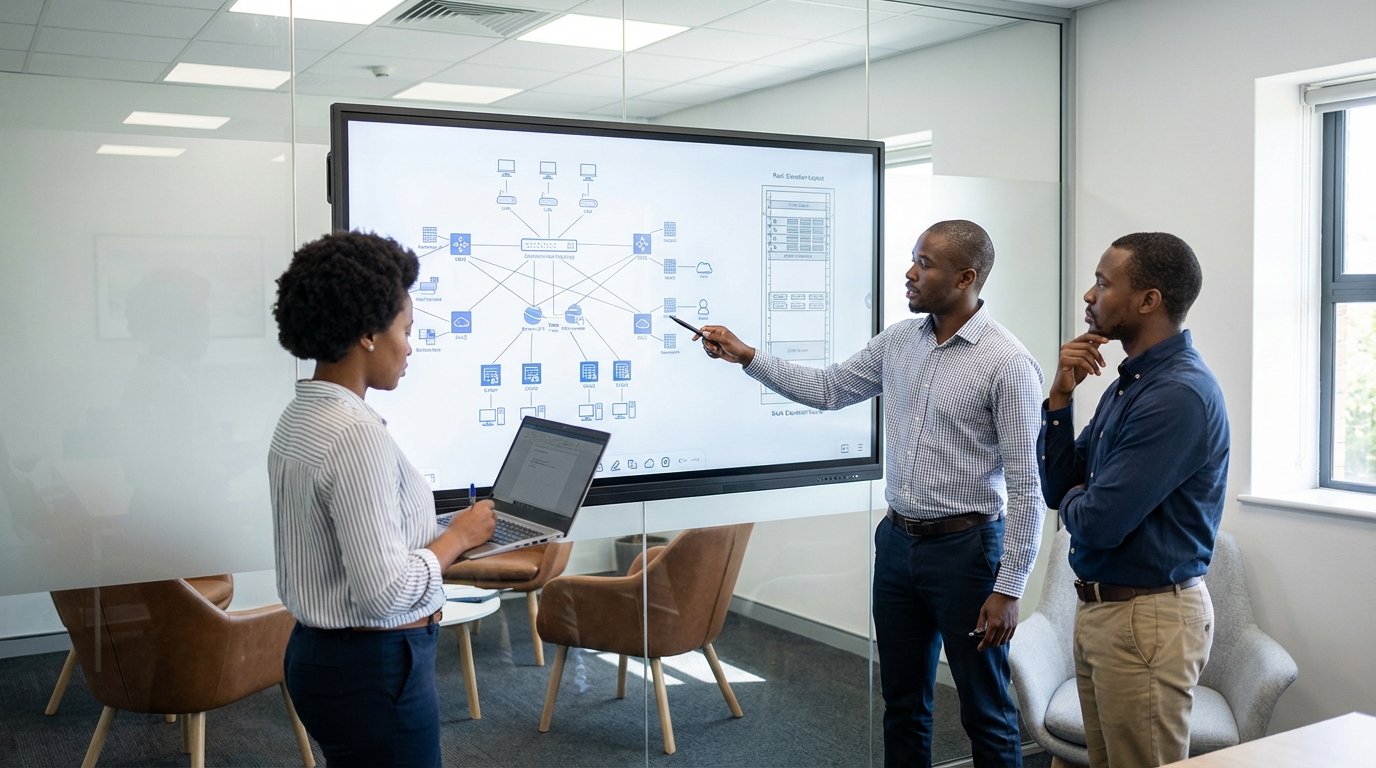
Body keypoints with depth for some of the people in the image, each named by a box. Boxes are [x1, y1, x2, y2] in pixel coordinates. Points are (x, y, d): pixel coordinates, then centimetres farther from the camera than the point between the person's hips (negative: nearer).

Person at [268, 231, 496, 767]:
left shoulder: (299, 418, 6)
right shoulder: (357, 434, -23)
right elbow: (385, 591, -26)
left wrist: (445, 539, 9)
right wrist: (460, 535, -13)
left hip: (316, 654, 10)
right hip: (374, 669, -10)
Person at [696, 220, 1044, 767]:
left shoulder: (1008, 363, -15)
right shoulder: (899, 341, 5)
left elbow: (1026, 487, -15)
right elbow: (827, 389, 16)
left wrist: (1008, 588, -16)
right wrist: (746, 355, 7)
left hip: (965, 548, -6)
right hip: (897, 540, 6)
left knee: (985, 711, 7)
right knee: (902, 701, 18)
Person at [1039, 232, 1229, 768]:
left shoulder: (1180, 394, -22)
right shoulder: (1130, 382, 9)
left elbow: (1098, 522, -26)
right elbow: (1057, 487, 9)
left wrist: (1073, 501, -3)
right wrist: (1061, 394, -1)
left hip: (1147, 618, -9)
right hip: (1099, 609, 9)